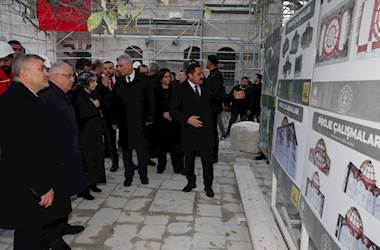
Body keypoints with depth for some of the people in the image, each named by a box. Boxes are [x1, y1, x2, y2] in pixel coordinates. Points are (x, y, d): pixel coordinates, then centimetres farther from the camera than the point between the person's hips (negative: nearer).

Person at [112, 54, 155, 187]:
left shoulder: (143, 80, -4)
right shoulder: (118, 82, 4)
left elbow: (150, 100, 0)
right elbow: (115, 102, 7)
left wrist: (149, 118, -3)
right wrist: (115, 121, 5)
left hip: (140, 121, -2)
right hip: (124, 122, 3)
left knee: (142, 149, 6)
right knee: (126, 149, 9)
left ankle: (143, 174, 24)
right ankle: (128, 175, 25)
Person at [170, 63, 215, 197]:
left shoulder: (205, 88, 8)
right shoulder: (180, 89, -5)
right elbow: (173, 110, -7)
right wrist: (187, 119, -18)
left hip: (206, 131, 2)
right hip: (189, 131, -2)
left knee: (207, 160, 5)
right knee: (189, 160, 13)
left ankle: (208, 186, 21)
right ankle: (191, 182, 34)